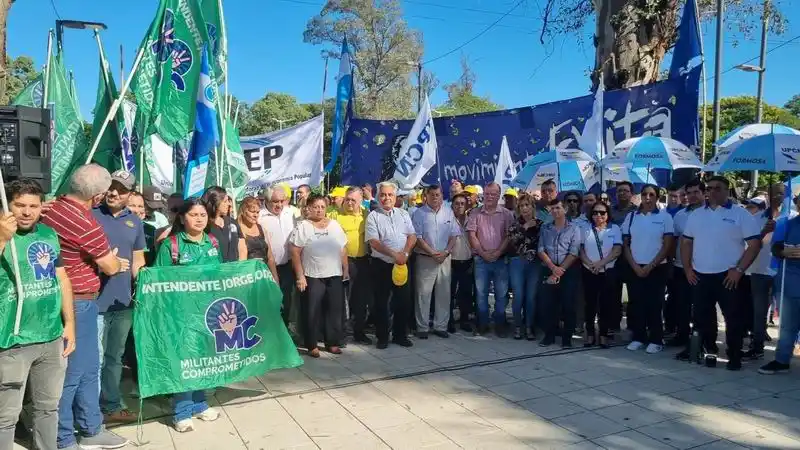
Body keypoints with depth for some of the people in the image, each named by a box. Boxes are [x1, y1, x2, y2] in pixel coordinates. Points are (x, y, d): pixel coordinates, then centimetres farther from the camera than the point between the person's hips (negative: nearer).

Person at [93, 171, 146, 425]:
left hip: (123, 300, 5)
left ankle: (111, 406, 30)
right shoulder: (89, 214, -3)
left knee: (115, 356, 17)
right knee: (95, 359, -3)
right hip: (94, 299, -5)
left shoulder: (135, 222, 10)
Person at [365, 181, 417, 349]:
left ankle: (400, 335, 22)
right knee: (381, 302, 5)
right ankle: (382, 337, 17)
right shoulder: (373, 216, -3)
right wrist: (394, 254, -22)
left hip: (402, 264, 3)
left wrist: (404, 253, -13)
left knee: (404, 300, 7)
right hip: (382, 265, -3)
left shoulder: (403, 214, 10)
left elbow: (412, 236, 4)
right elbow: (373, 242, -13)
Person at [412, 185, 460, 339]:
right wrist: (433, 253, -14)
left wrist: (446, 252, -8)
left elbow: (454, 235, 7)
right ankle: (422, 328, 8)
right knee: (423, 294, -1)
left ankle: (441, 326, 18)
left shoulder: (448, 212, 8)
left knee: (444, 293, 7)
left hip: (445, 258, 4)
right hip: (425, 258, -3)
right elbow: (418, 238, -8)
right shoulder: (419, 214, -3)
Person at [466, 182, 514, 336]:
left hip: (501, 259, 0)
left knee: (501, 294, 4)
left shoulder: (506, 214, 3)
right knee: (481, 293, 7)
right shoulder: (475, 213, 4)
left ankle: (500, 326, 15)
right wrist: (483, 253, -9)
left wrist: (497, 252, -12)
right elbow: (471, 235, -1)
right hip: (481, 259, 1)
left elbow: (509, 236, -3)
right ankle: (482, 325, 17)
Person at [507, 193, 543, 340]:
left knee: (531, 296, 1)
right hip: (517, 263, -1)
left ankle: (529, 327, 12)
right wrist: (524, 228, -13)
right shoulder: (515, 223, 5)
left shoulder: (540, 224, 8)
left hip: (535, 264, 1)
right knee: (518, 296, -4)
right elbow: (511, 242, -10)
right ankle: (517, 326, 11)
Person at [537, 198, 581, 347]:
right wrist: (553, 268, -11)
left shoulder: (574, 229, 1)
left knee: (568, 305, -1)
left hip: (568, 271, -2)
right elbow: (541, 250, 3)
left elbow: (573, 254, -6)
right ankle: (549, 335, 14)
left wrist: (559, 272, -11)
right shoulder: (545, 228, 9)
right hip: (549, 271, 2)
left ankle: (567, 338, 9)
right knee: (548, 304, 2)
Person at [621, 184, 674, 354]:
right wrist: (635, 266, -4)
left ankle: (656, 340, 11)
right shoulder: (631, 216, 5)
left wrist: (650, 266, -10)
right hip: (635, 268, 3)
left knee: (654, 305, 1)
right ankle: (638, 337, 16)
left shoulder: (665, 217, -3)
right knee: (636, 303, 5)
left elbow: (668, 246, -5)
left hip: (657, 268, -3)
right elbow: (626, 245, 6)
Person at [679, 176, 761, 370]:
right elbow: (686, 242, 12)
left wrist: (739, 270, -13)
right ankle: (706, 349, 27)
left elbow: (755, 244, -7)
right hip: (700, 276, 4)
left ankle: (735, 356, 12)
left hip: (728, 276, -4)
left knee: (732, 317, 2)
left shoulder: (740, 214, -4)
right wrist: (687, 268, 3)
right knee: (701, 316, 12)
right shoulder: (697, 214, 9)